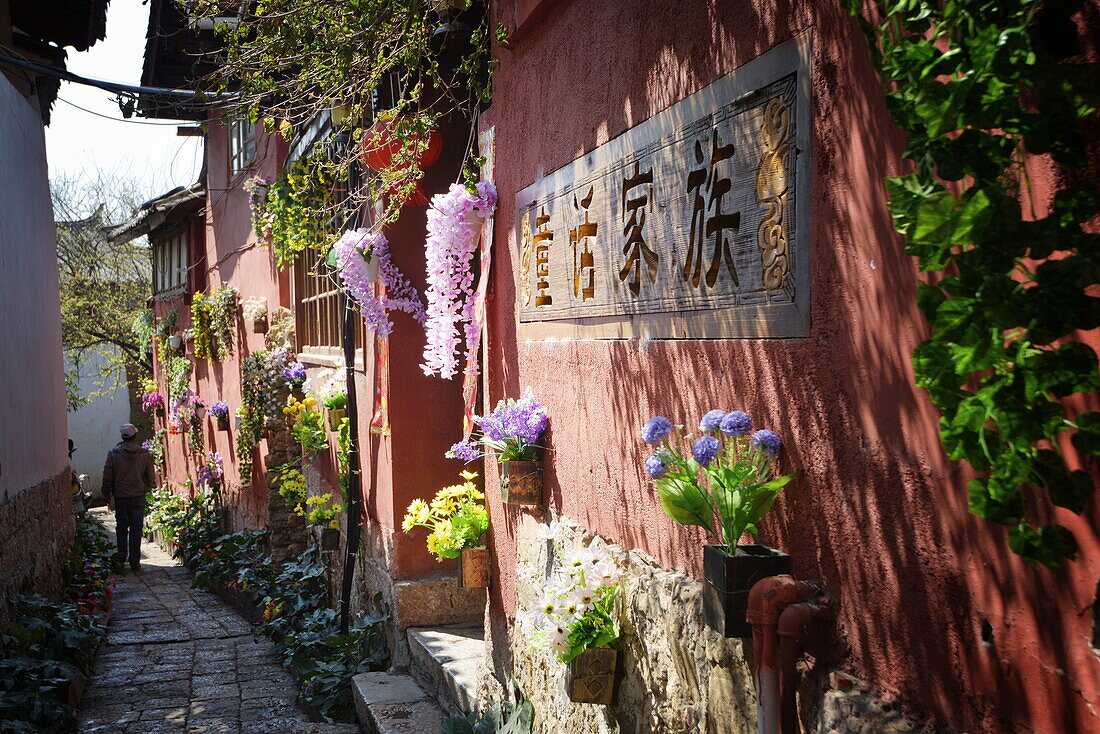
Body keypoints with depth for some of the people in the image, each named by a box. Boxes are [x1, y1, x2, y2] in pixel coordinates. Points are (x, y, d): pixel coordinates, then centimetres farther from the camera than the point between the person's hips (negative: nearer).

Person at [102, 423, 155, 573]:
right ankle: (135, 563, 3)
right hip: (138, 497, 0)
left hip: (120, 497, 0)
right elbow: (151, 478, 1)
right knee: (136, 530, 3)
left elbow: (107, 478, -2)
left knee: (122, 528, 17)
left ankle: (122, 558, 24)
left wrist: (107, 496, 11)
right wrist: (146, 489, 21)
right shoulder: (145, 454, -5)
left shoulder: (113, 454, -6)